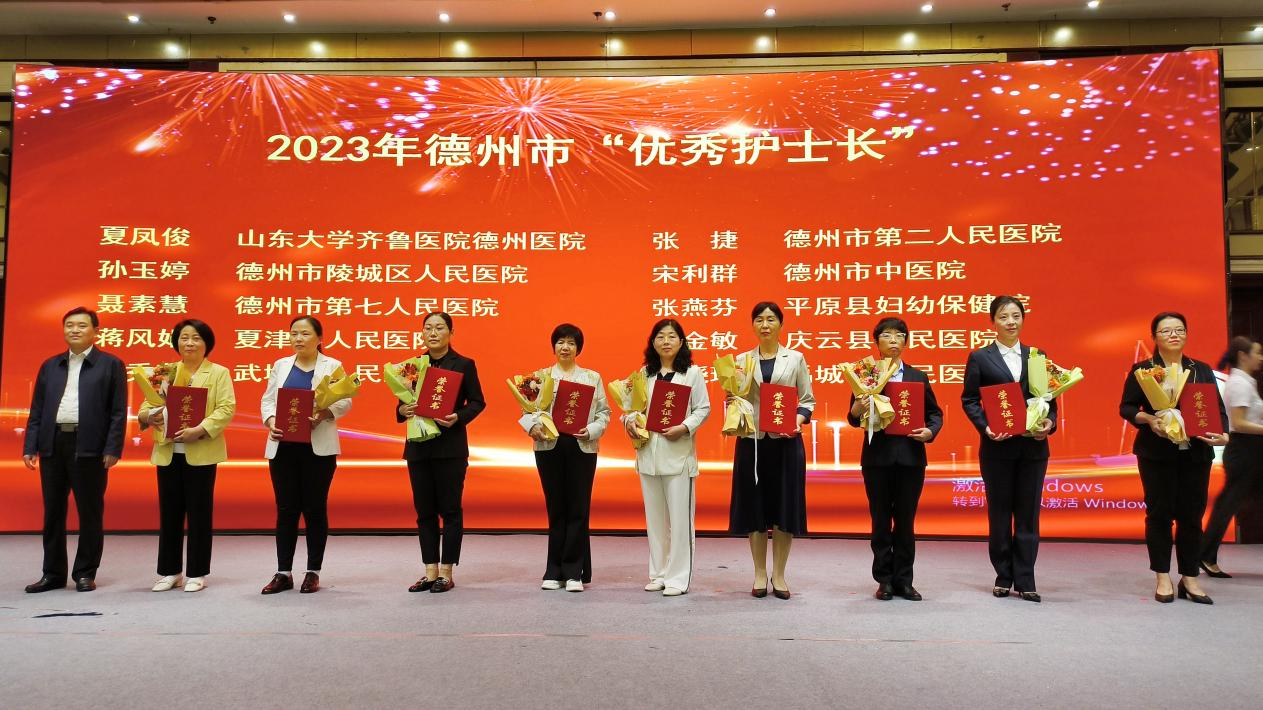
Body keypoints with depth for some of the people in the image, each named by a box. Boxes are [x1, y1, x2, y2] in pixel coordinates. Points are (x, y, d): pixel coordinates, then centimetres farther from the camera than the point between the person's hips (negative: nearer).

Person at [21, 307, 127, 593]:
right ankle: (53, 574, 20)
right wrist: (30, 446, 5)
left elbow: (119, 412, -4)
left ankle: (85, 573, 13)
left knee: (90, 513, 2)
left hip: (89, 448, -4)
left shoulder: (111, 364, 2)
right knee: (52, 512, 10)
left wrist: (113, 449, -11)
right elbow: (37, 410, 14)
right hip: (53, 445, 5)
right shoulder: (50, 366, 15)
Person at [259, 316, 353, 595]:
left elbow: (345, 401, -3)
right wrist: (270, 420, -12)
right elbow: (268, 399, 9)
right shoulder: (281, 365, 13)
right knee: (286, 509, 4)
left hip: (318, 447, -3)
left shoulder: (332, 366, 4)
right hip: (283, 446, 3)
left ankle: (313, 572, 12)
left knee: (315, 509, 3)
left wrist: (324, 413, -23)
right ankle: (283, 572, 12)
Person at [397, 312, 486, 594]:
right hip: (418, 446, 4)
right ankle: (430, 571, 16)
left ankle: (446, 573, 10)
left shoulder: (464, 364, -1)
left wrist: (458, 417, -18)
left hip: (450, 447, -4)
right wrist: (402, 410, -10)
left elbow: (477, 402, -1)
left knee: (450, 510, 1)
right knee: (424, 511, 8)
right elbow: (403, 401, 13)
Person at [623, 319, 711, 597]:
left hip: (678, 452, -4)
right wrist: (630, 421, -8)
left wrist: (684, 428, -15)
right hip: (648, 451, 4)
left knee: (680, 517, -2)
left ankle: (678, 577, 7)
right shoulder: (644, 374, 11)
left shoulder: (692, 373, 1)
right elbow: (632, 405, 12)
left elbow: (703, 408, -1)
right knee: (654, 517, 11)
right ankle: (658, 573, 21)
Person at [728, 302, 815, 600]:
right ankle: (760, 575, 16)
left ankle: (779, 575, 15)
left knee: (784, 506, 2)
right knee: (754, 506, 4)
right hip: (752, 440, 1)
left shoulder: (795, 359, 5)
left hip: (786, 441, -1)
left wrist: (798, 419, -13)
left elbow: (808, 400, 5)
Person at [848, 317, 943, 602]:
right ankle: (884, 580, 15)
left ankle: (903, 581, 17)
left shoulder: (918, 377, 9)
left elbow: (935, 412, 13)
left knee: (906, 522, 7)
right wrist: (856, 411, -23)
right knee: (881, 521, 6)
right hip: (877, 457, -1)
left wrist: (930, 431, -7)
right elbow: (854, 419, 0)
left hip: (910, 457, 2)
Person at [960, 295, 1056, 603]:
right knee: (999, 513, 7)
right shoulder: (979, 358, 2)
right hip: (997, 447, -2)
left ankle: (1025, 581, 12)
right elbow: (969, 400, -1)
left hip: (1033, 446, 2)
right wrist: (985, 427, -16)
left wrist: (1050, 422, -9)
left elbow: (1050, 396, 10)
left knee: (1028, 514, 4)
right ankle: (1004, 577, 18)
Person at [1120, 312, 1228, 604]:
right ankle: (1163, 578, 10)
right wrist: (1149, 419, -19)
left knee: (1192, 515, 4)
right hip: (1156, 452, -2)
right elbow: (1126, 408, -1)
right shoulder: (1142, 370, 3)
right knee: (1159, 513, 1)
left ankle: (1189, 578, 14)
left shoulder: (1202, 370, 11)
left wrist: (1222, 434, -10)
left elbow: (1218, 409, 8)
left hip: (1195, 452, 3)